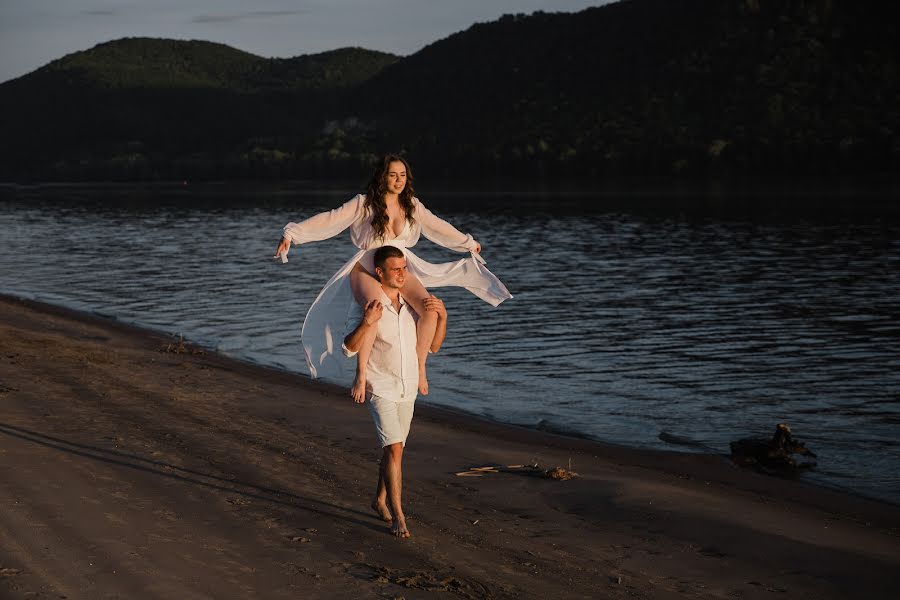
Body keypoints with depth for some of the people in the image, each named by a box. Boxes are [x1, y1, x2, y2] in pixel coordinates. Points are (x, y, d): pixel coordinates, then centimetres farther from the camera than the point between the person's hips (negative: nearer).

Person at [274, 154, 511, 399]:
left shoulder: (412, 205, 7)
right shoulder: (364, 203, -6)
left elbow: (438, 227, 21)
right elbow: (330, 220, -12)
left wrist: (468, 243, 32)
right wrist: (292, 233, -21)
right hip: (365, 270, -4)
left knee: (430, 309, -25)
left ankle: (419, 366, -7)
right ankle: (361, 374, -33)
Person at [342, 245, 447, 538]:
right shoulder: (365, 305, -13)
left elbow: (433, 346, 4)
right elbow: (349, 348, -19)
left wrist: (442, 316, -13)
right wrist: (368, 322, -34)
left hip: (408, 390, 5)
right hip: (379, 389, -5)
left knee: (393, 448, 16)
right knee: (394, 448, -17)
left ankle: (380, 500, 35)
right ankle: (397, 516, -14)